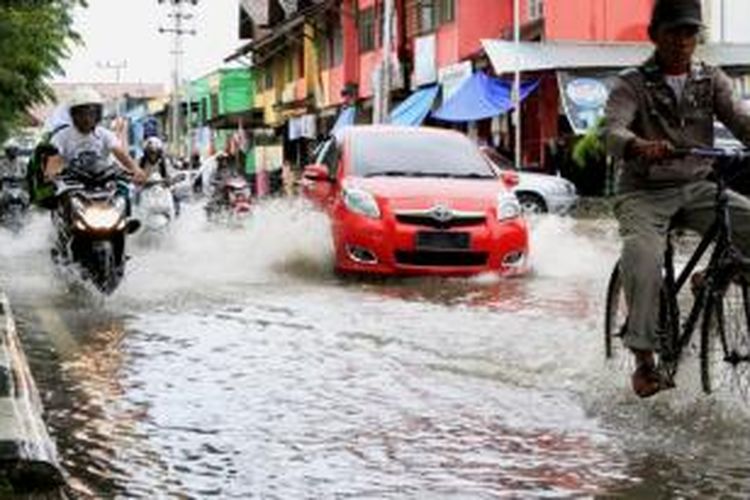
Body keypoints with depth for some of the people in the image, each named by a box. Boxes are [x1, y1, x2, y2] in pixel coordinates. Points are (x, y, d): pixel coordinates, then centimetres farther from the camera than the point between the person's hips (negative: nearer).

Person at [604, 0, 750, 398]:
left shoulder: (711, 80, 8)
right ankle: (644, 359, -24)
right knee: (642, 254, -33)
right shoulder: (632, 84, -3)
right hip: (644, 192, -3)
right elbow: (612, 131, -20)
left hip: (697, 188, 4)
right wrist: (639, 147, -45)